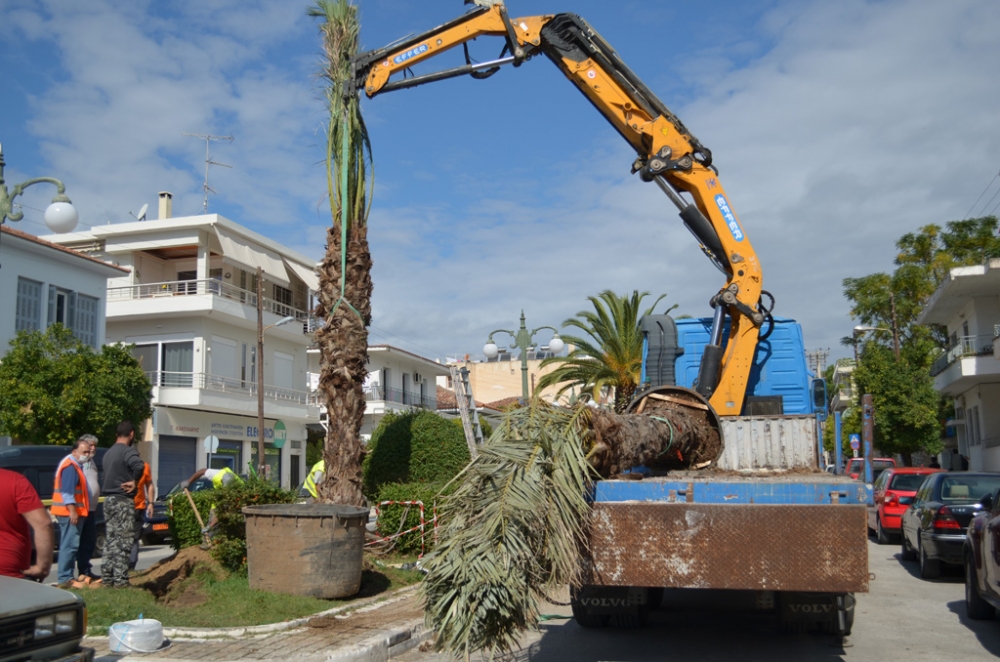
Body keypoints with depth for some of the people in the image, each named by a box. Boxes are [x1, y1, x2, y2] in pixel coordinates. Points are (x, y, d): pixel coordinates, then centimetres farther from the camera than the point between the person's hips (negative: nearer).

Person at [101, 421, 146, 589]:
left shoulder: (109, 453, 15)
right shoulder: (128, 451, -13)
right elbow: (139, 465, -33)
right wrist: (134, 482, -17)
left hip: (109, 499, 8)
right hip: (123, 500, -8)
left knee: (110, 540, 12)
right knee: (123, 541, -5)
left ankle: (108, 577, 15)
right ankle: (120, 579, -6)